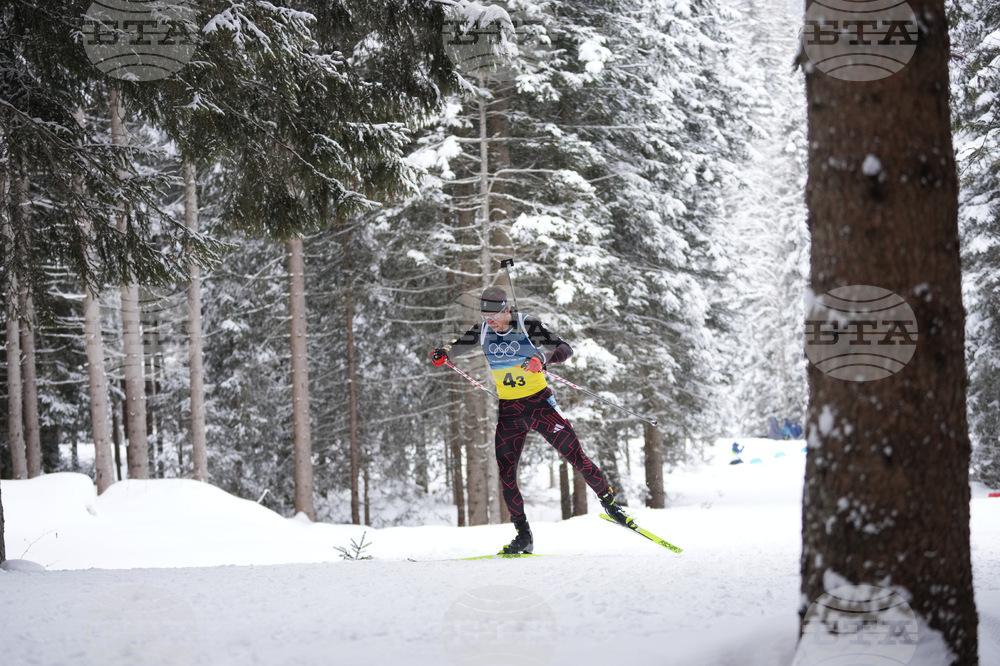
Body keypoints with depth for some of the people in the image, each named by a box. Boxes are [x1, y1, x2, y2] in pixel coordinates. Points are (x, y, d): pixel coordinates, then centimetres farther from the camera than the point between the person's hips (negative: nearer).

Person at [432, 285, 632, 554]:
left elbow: (565, 348, -20)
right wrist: (445, 352, -8)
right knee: (505, 472, -4)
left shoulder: (528, 326, -15)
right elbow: (462, 345, 15)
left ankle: (610, 503, 4)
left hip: (539, 402, -4)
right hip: (509, 410, 4)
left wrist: (543, 358, -39)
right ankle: (523, 535, 4)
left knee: (575, 455, -11)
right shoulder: (483, 330, -2)